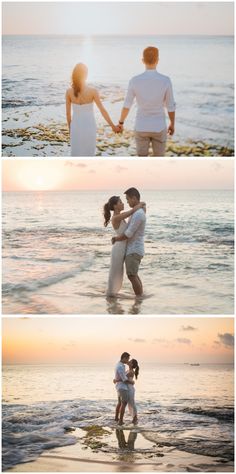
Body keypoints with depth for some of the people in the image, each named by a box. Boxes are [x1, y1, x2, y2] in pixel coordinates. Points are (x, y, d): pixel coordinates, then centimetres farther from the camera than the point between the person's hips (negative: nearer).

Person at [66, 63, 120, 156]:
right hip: (89, 127, -2)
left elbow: (68, 113, -1)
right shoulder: (93, 91, -15)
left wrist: (70, 128, 13)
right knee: (88, 155, 12)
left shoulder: (69, 92, -9)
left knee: (76, 155, 14)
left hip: (76, 127, 2)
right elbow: (103, 110, -13)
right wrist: (113, 126, -5)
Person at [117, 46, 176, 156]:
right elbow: (171, 106, -5)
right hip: (159, 127, -1)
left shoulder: (134, 81, -14)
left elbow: (126, 106, -5)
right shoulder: (166, 80, -16)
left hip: (141, 127, 1)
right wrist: (172, 124, 12)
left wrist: (121, 123, 11)